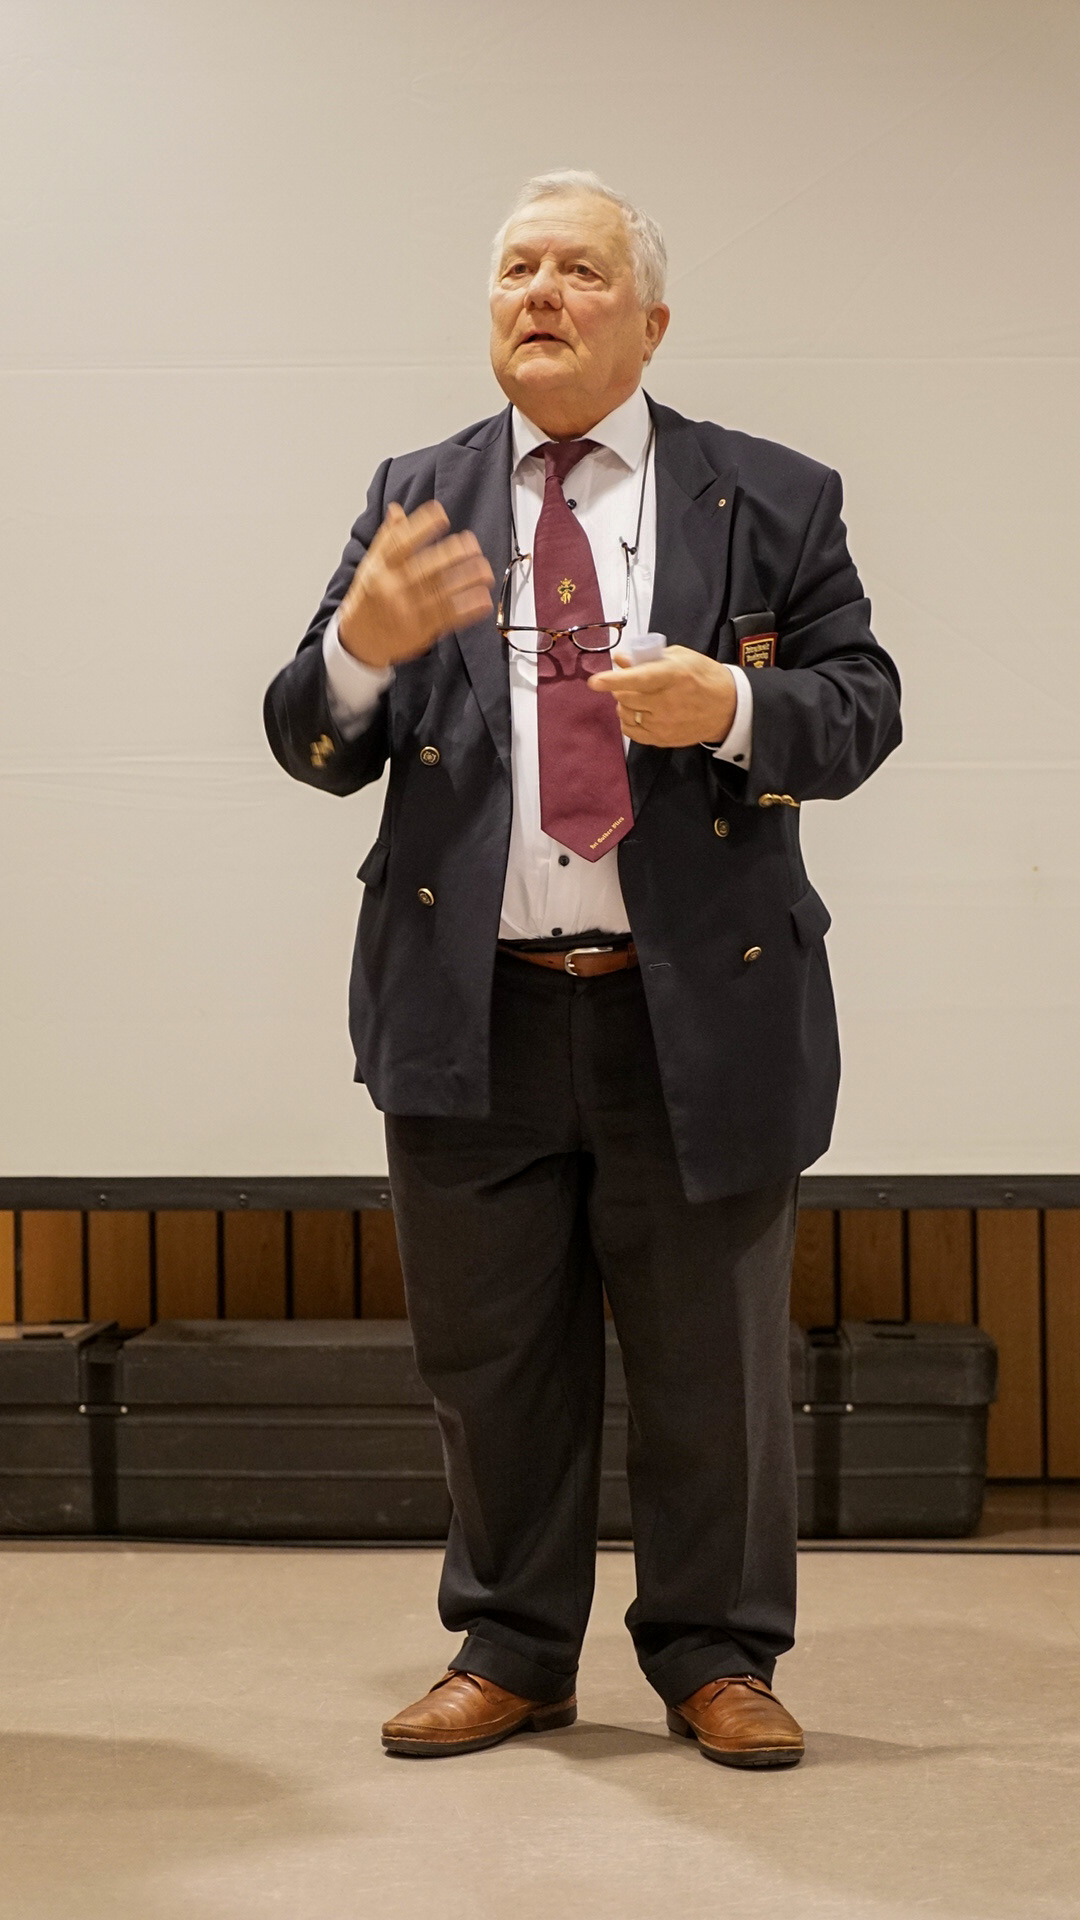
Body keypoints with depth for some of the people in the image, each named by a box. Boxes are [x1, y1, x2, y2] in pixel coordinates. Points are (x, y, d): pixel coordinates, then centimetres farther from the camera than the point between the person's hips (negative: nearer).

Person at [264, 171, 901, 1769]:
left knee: (712, 1360, 8)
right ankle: (511, 1650, 26)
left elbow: (863, 707, 3)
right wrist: (360, 648, -18)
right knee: (491, 1355, 10)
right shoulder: (415, 499, 10)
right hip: (473, 1008, 2)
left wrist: (734, 708, -18)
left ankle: (716, 1655, 24)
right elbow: (313, 748, 5)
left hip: (700, 1007, -1)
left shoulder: (773, 500, 5)